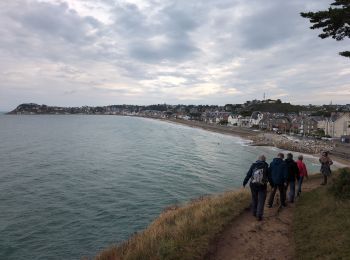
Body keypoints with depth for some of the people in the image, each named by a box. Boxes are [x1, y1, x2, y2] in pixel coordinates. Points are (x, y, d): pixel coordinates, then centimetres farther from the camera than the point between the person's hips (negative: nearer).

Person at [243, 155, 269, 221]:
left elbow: (248, 175, -1)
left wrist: (244, 182, 9)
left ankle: (254, 212, 27)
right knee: (261, 201, 4)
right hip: (262, 186, -2)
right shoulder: (266, 166, -1)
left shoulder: (253, 165, 1)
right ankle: (259, 215, -1)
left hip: (253, 185, 2)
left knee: (254, 199, 18)